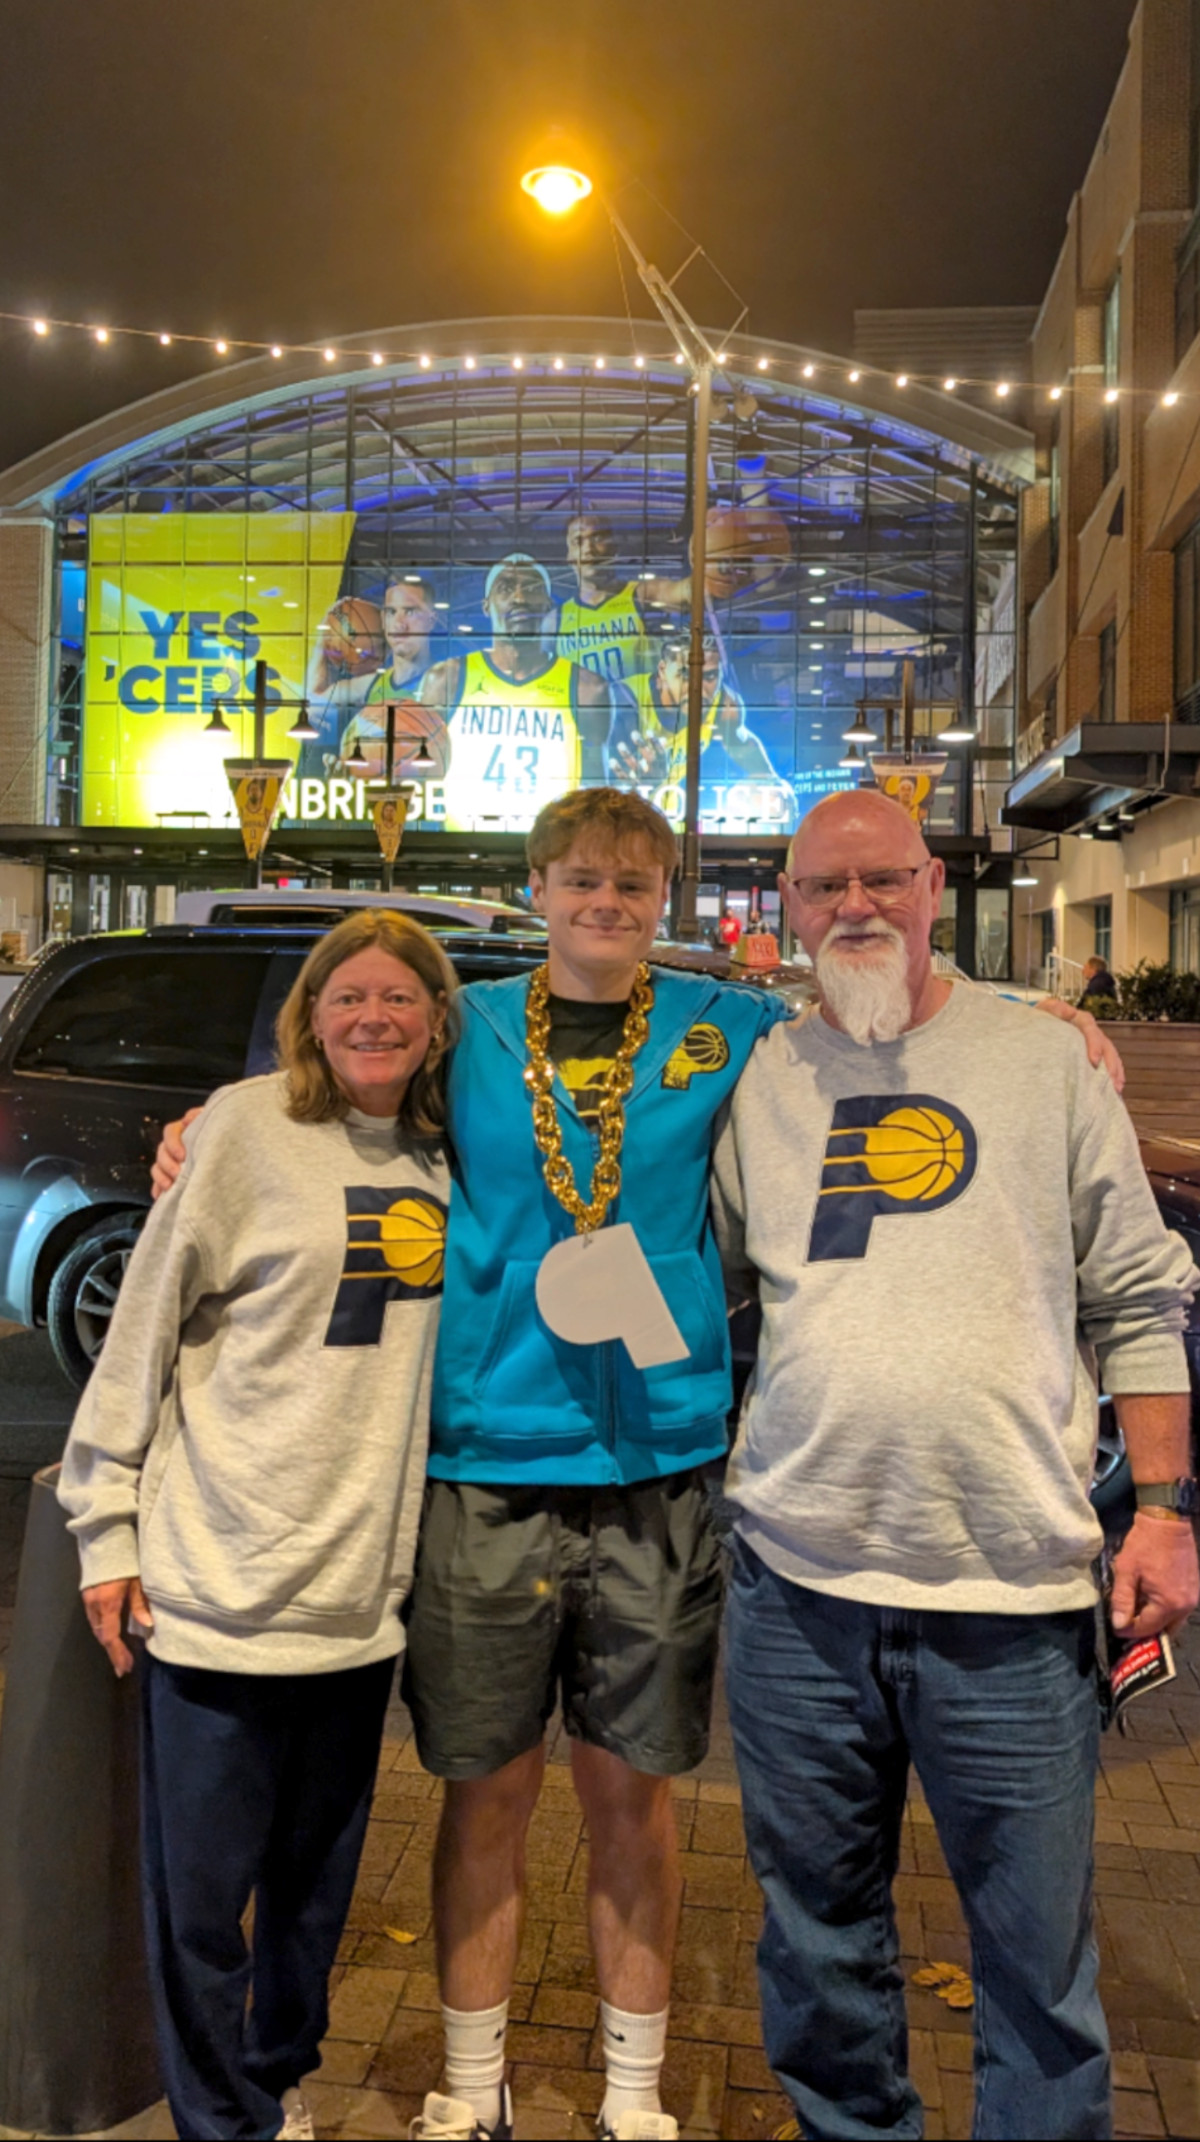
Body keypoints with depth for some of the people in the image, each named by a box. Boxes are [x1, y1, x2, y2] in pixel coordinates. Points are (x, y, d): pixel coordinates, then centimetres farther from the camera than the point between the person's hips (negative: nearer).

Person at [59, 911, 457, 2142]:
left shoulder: (440, 1156, 5)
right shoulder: (248, 1127, -9)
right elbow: (147, 1325, -7)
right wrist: (107, 1527, -6)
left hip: (361, 1582, 5)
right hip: (219, 1581, -5)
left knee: (318, 1875, 19)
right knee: (199, 1888, 6)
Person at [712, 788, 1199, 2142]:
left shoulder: (1044, 1062, 4)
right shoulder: (757, 1080, 7)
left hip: (1014, 1595, -2)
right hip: (798, 1584, 2)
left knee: (1037, 1954, 9)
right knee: (818, 1939, 17)